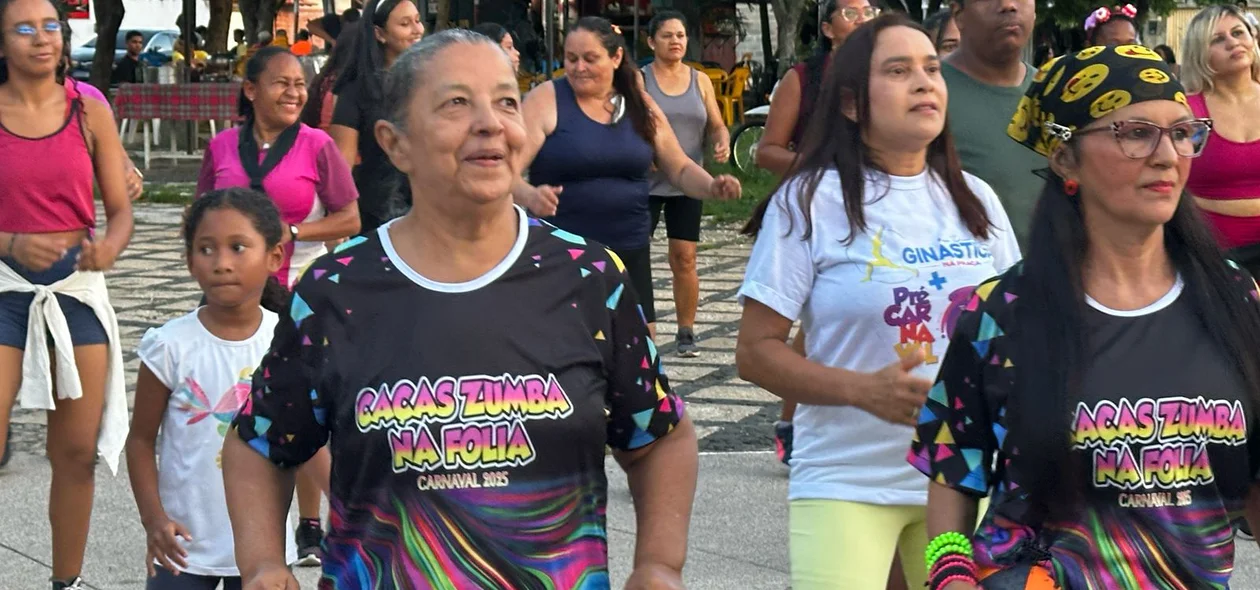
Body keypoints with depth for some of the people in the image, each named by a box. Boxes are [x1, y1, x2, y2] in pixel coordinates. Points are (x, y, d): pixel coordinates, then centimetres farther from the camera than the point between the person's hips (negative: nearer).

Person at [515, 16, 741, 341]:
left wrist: (712, 186, -6)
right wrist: (530, 196, -36)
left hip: (629, 252, 4)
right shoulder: (545, 101, -7)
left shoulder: (641, 106, 7)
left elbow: (679, 168, 16)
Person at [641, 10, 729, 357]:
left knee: (684, 259, 1)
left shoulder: (700, 81, 10)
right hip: (645, 182, -2)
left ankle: (686, 332, 11)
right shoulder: (638, 79, 0)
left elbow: (717, 126, 14)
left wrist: (722, 144, -9)